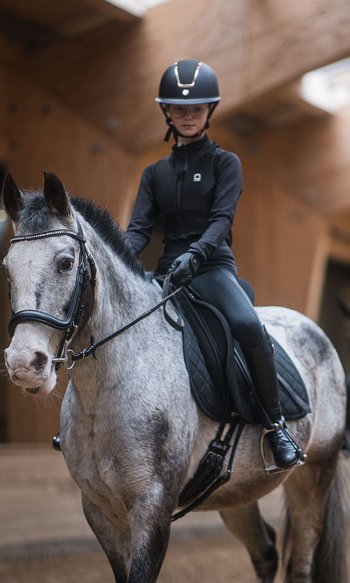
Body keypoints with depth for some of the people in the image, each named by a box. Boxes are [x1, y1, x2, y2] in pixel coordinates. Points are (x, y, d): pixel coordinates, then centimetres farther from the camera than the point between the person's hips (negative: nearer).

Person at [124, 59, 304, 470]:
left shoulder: (224, 163, 5)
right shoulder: (155, 173, 16)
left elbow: (222, 219, -10)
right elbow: (139, 227, 5)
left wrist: (195, 254, -30)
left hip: (212, 265, -5)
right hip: (167, 268, 5)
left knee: (248, 325, -33)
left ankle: (276, 424, -20)